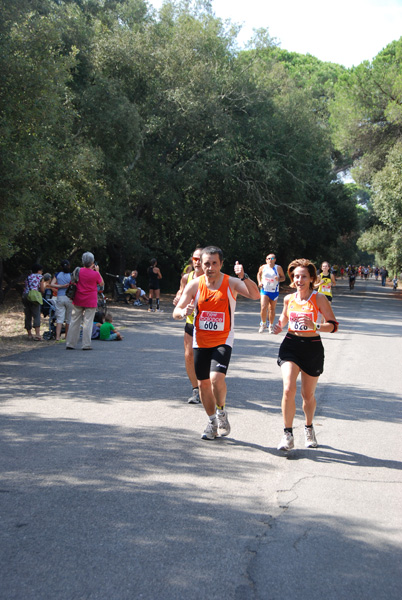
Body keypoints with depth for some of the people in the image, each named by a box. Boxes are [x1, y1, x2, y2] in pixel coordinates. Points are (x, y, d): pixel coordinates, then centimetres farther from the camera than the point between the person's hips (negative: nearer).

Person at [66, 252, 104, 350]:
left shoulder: (78, 271, -1)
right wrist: (97, 271, 11)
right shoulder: (95, 274, -9)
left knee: (74, 321, 8)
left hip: (78, 301, 3)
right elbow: (101, 283, 7)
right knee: (88, 322, 1)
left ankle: (70, 344, 9)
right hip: (91, 301, -3)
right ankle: (86, 344, 0)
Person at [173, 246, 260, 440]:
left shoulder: (231, 283, -8)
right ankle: (212, 422, 27)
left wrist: (244, 277, -37)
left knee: (217, 377, -21)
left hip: (223, 341, -3)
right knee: (203, 383, 7)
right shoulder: (194, 285, -4)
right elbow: (176, 312, -3)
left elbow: (256, 295, -22)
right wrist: (184, 312, -26)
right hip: (201, 341, 3)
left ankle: (222, 412, 6)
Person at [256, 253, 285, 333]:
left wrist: (279, 279, -19)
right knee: (263, 308, -13)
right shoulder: (263, 267, 0)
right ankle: (263, 324, 9)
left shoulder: (278, 268, -6)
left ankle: (271, 326, 23)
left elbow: (283, 277, 2)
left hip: (274, 291, 0)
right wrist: (259, 282, 2)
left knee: (272, 309, 8)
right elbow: (259, 274, 18)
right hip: (264, 290, 0)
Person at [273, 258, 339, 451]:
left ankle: (309, 428, 39)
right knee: (288, 389, -18)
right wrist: (279, 326, 4)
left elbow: (333, 325, -10)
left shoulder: (319, 298, -7)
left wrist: (315, 326, -28)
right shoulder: (289, 299, 4)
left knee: (308, 395, 11)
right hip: (291, 345, 2)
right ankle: (288, 435, -8)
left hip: (312, 347, -2)